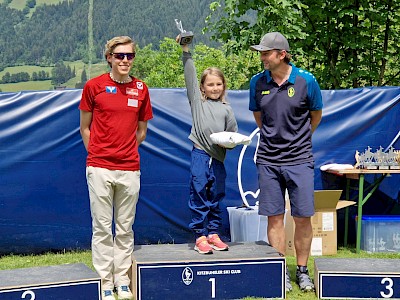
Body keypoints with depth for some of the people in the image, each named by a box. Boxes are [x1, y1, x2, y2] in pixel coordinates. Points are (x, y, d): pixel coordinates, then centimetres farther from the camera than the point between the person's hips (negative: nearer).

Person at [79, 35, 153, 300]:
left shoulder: (141, 89, 6)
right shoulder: (94, 86, 0)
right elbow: (85, 127, 8)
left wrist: (126, 153, 11)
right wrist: (97, 154, 5)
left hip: (130, 169, 2)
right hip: (100, 169, -2)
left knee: (125, 229, 10)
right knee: (102, 228, 3)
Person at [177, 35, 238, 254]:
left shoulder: (226, 109, 15)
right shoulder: (197, 100, 9)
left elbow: (233, 134, 17)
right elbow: (190, 74, 4)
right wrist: (185, 50, 0)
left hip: (218, 158, 3)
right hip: (200, 156, -3)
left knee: (216, 199, 10)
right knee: (199, 198, -2)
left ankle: (213, 234, 19)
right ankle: (200, 237, 2)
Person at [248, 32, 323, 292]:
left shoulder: (306, 81, -7)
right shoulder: (258, 82, 0)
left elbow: (316, 115, 9)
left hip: (299, 160, -2)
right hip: (268, 160, 2)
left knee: (303, 218, 2)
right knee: (274, 217, 5)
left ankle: (302, 270, 19)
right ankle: (282, 272, 17)